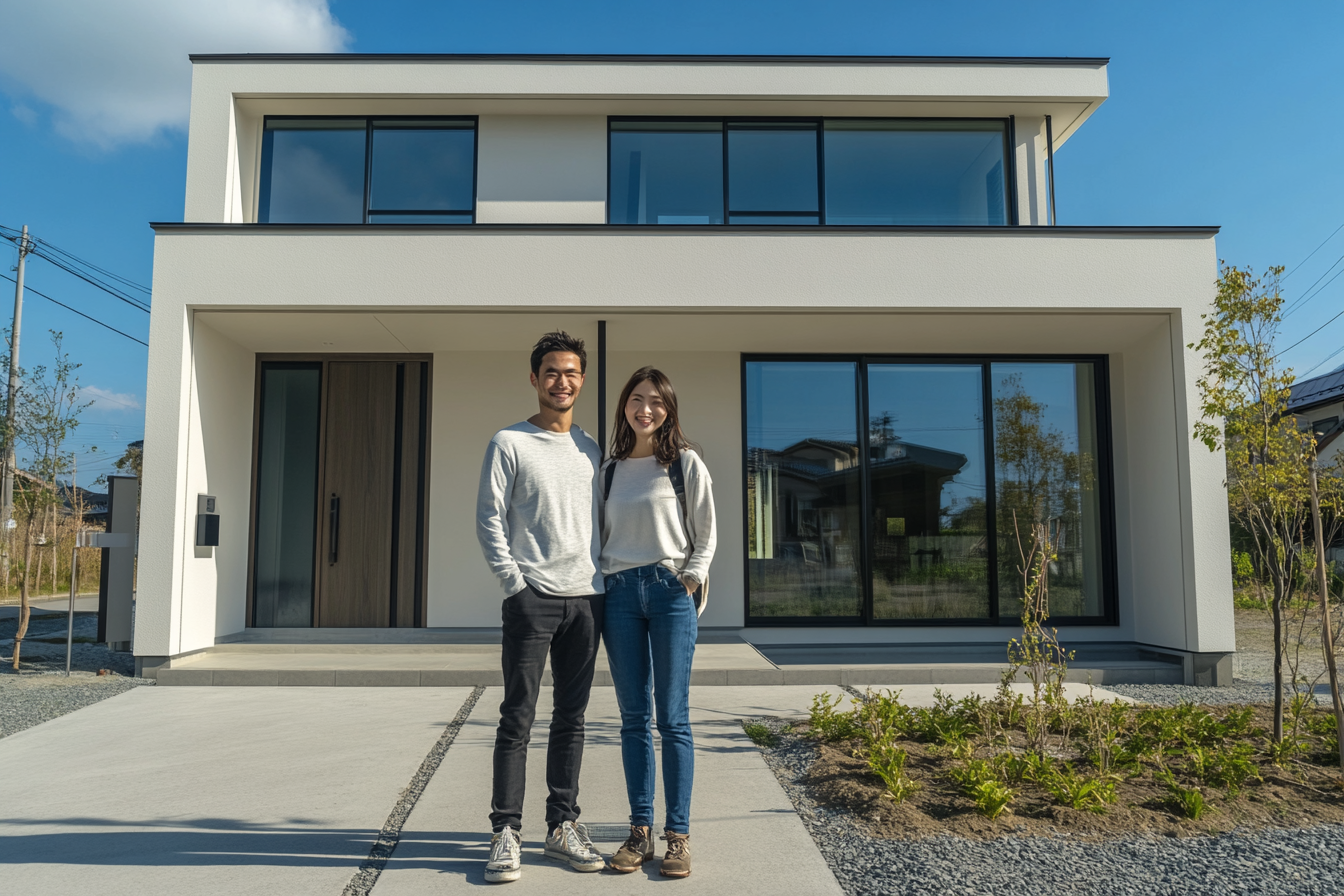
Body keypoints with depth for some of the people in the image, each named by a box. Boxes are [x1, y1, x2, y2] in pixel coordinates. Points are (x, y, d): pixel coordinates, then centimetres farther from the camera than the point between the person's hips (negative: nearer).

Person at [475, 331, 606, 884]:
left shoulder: (591, 450, 16)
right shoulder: (510, 443, 2)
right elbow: (489, 519, -3)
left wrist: (602, 580, 7)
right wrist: (514, 580, -11)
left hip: (585, 598, 5)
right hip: (532, 598, -4)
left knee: (571, 719, 10)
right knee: (518, 718, -2)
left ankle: (563, 826, 19)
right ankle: (506, 832, 6)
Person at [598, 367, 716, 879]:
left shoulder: (686, 463, 4)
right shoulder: (609, 470, 14)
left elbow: (705, 533, 3)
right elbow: (600, 535, 16)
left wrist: (689, 581, -8)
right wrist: (599, 591, 5)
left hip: (670, 590, -3)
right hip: (620, 592, 4)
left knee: (672, 718, -2)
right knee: (633, 718, 6)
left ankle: (678, 835, 6)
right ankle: (640, 832, 14)